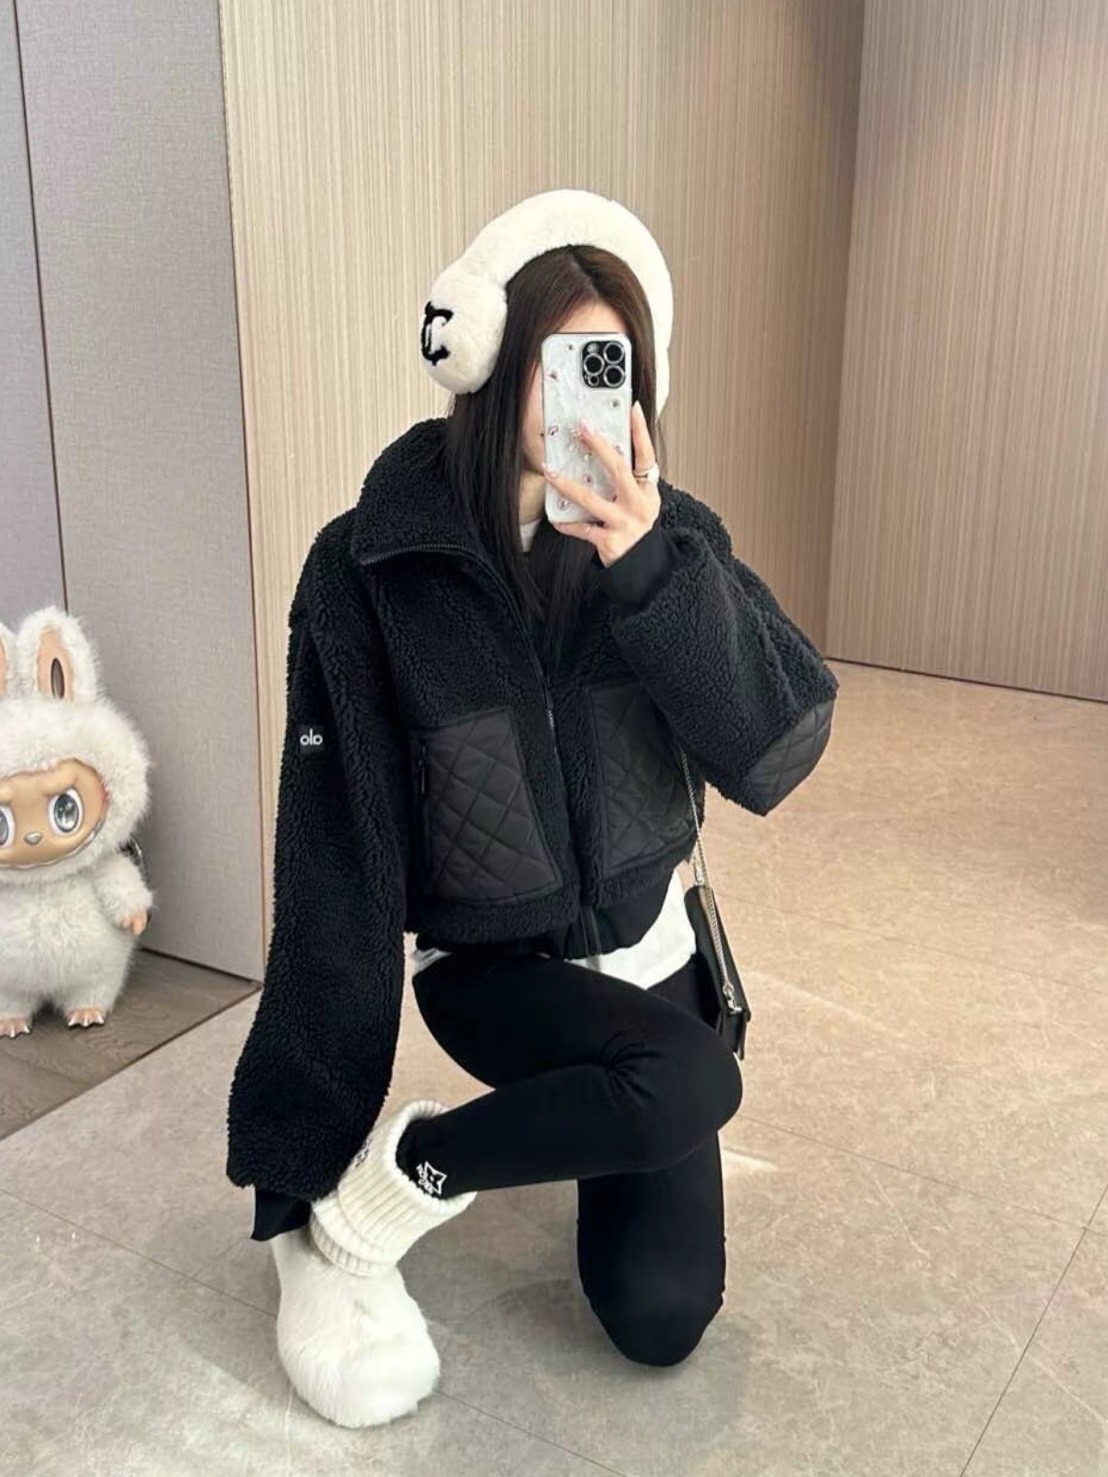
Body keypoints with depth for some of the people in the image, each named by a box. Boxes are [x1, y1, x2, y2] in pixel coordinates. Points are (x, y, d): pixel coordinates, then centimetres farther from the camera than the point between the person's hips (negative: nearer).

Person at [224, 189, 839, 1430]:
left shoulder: (669, 536, -9)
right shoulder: (369, 569, -18)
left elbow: (782, 753, -18)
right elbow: (336, 863, -17)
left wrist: (651, 571, -32)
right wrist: (306, 1139, -12)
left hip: (645, 941, 4)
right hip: (489, 960, -3)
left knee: (660, 1321, -1)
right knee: (693, 1083, -33)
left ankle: (575, 1119, 29)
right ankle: (368, 1195, -10)